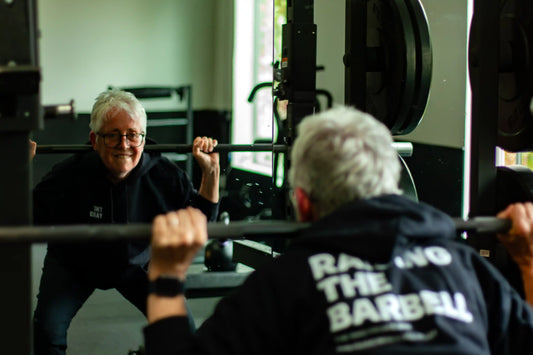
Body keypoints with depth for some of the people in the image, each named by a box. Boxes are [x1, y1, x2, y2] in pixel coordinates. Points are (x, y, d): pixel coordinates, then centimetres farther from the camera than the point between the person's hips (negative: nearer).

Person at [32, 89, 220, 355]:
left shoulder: (164, 175, -24)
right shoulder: (69, 176, -29)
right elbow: (32, 221, -20)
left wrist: (211, 173, -23)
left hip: (137, 263, 2)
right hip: (75, 264, -1)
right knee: (48, 329, -20)